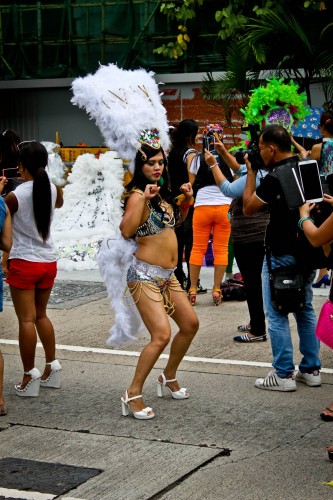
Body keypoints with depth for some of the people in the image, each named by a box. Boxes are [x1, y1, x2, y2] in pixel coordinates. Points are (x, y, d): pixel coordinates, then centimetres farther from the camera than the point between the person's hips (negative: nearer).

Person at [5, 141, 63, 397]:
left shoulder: (15, 196, -16)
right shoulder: (52, 189, 0)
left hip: (23, 263, -6)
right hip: (49, 261, 6)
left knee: (26, 319, 1)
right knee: (41, 315, 21)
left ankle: (30, 376, 4)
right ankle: (52, 366, 23)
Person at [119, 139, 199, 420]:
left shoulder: (162, 193, 11)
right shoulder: (137, 194, -14)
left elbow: (175, 221, 30)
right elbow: (126, 231, -29)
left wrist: (186, 200, 13)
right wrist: (143, 198, -32)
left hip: (168, 276, 9)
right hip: (145, 275, -9)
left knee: (190, 324, 15)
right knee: (162, 335, -18)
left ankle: (169, 376, 34)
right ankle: (133, 395, -7)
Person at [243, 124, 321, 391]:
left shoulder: (275, 178, -19)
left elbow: (249, 207, -9)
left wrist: (251, 172, -3)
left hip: (282, 254, -8)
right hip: (308, 249, 8)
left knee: (276, 314, 0)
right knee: (305, 309, 16)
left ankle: (283, 374, 3)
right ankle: (311, 369, 20)